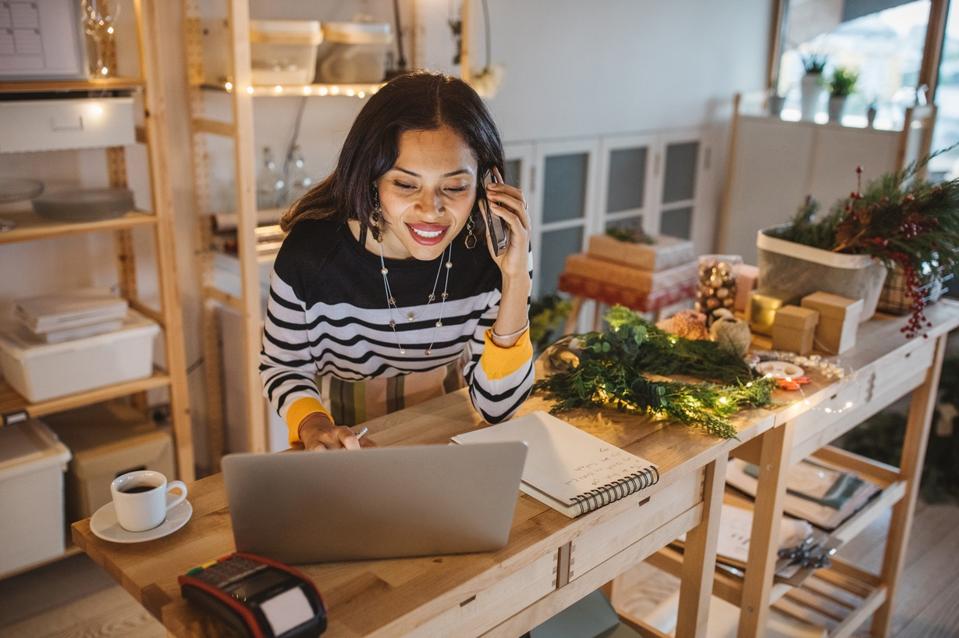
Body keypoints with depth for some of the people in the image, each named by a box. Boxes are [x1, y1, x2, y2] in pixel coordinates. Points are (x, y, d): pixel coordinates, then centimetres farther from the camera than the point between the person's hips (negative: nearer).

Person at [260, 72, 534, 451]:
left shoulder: (495, 250, -16)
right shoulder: (310, 252, -19)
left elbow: (496, 407, -14)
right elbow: (283, 368, -3)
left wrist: (515, 280, -25)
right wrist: (312, 424, -24)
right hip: (348, 445, 0)